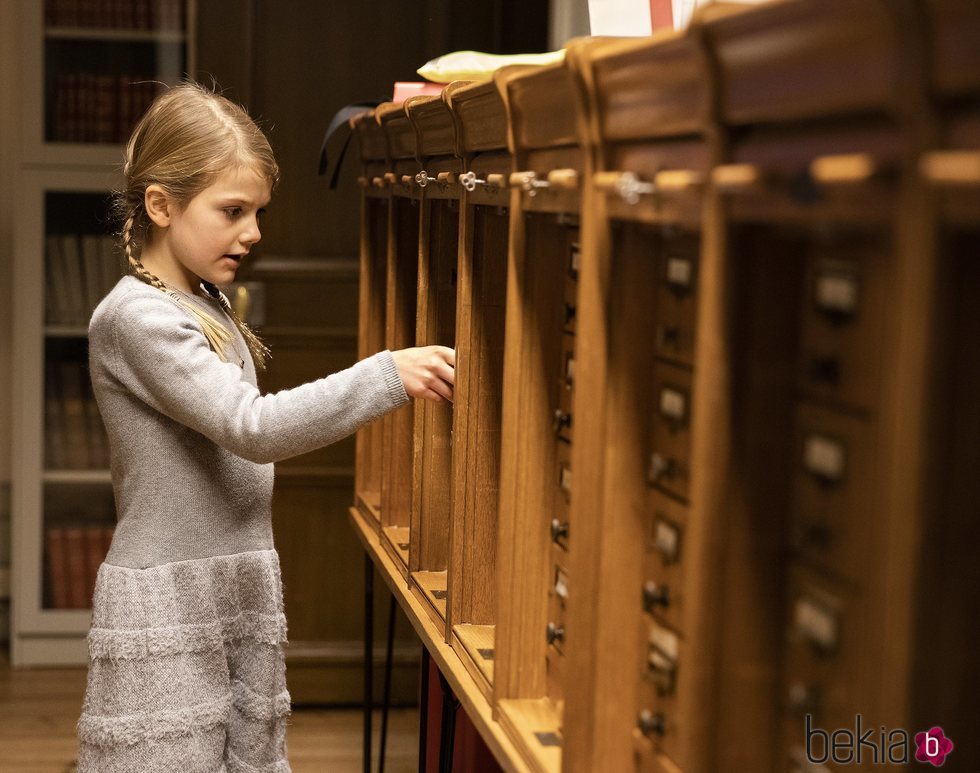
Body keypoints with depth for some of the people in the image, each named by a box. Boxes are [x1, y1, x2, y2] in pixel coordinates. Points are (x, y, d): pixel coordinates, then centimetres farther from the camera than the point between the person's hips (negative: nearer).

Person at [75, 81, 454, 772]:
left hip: (242, 592, 8)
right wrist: (387, 377, -29)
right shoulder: (135, 318, -16)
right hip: (169, 605, -8)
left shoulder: (209, 306, 13)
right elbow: (250, 426, -25)